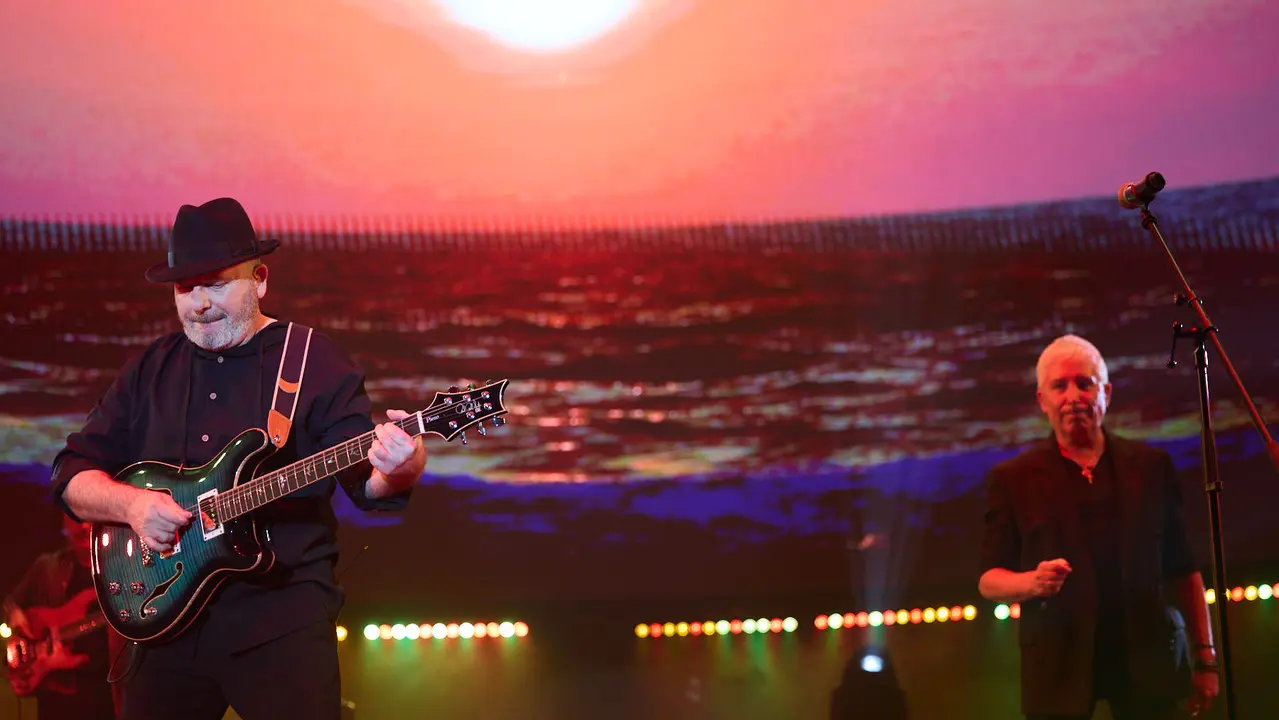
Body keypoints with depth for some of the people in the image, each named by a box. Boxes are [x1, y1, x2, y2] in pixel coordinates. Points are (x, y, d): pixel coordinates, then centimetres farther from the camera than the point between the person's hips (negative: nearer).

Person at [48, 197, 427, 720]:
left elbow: (366, 481, -6)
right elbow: (71, 474, 12)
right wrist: (130, 504, -9)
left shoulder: (315, 362, 1)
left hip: (281, 613, -4)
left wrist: (400, 470, -29)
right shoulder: (149, 372, 13)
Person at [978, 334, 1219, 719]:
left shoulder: (1151, 465, 11)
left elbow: (1182, 569, 12)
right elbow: (989, 579, 5)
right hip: (1059, 663, -1)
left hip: (1148, 656, 1)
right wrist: (1033, 582, -16)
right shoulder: (1013, 478, 7)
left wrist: (1204, 657, 7)